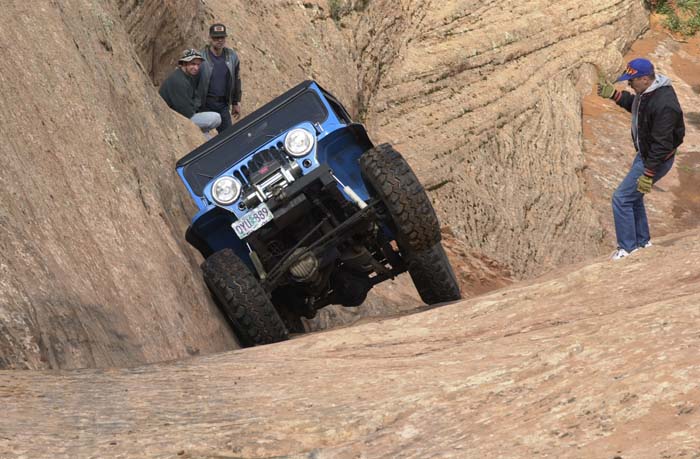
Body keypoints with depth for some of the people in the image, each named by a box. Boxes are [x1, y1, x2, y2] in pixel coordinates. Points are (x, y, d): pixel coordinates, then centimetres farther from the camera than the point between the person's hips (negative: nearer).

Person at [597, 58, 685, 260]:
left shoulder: (663, 104, -33)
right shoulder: (646, 91, -2)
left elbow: (662, 145, -31)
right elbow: (634, 104, 23)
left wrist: (648, 175, -29)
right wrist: (613, 94, 7)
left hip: (656, 160, -10)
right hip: (644, 153, 10)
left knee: (621, 198, -7)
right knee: (633, 196, 21)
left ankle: (628, 249, 5)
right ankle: (642, 242, 37)